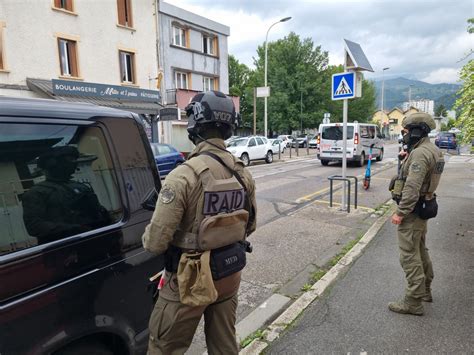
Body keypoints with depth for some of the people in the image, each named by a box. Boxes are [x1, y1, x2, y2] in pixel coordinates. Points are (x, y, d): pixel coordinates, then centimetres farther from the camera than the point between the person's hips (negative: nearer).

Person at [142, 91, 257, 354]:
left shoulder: (184, 175, -23)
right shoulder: (243, 173, -2)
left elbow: (157, 242, -21)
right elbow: (250, 225, 9)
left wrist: (147, 237, 1)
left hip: (191, 279, -6)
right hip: (230, 273, 6)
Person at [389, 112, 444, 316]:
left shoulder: (420, 153, -21)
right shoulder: (431, 150, 11)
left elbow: (412, 187, -27)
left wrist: (400, 212, -22)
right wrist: (407, 158, 8)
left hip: (413, 210, -11)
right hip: (423, 207, 11)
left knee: (409, 255, -3)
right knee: (420, 250, 21)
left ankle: (413, 302, 5)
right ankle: (425, 290, 36)